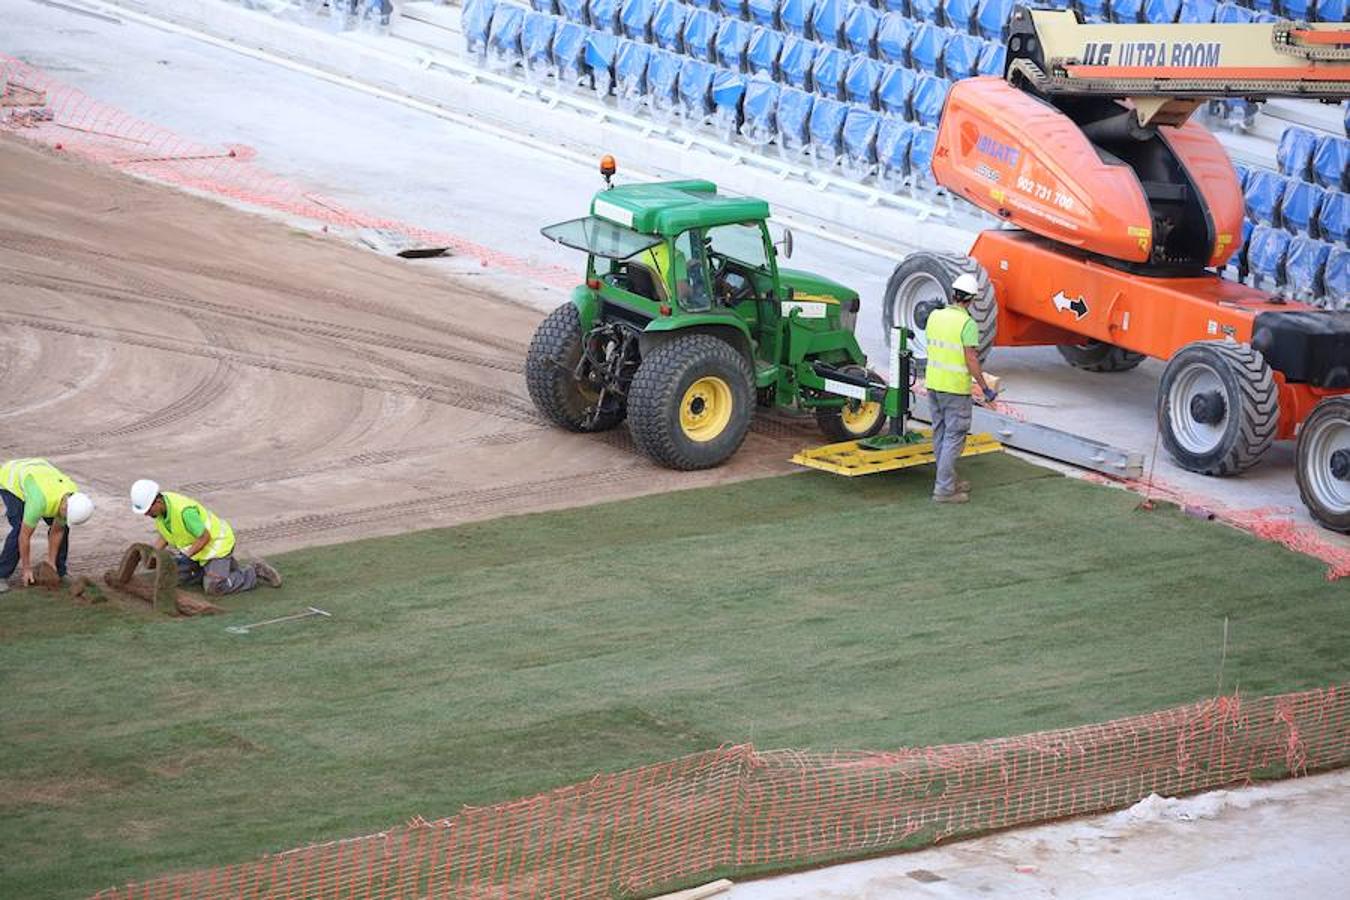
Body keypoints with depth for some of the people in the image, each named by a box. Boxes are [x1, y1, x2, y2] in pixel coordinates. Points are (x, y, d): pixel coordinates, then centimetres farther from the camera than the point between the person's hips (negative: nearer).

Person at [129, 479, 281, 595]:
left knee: (213, 587, -17)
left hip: (217, 540, -9)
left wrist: (186, 557, -30)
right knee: (179, 577, 6)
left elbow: (205, 537, -27)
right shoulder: (159, 506, -10)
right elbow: (165, 535, 5)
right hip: (194, 545, 9)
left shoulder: (183, 510, -37)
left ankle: (255, 572, 2)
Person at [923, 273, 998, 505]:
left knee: (940, 435, 16)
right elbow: (971, 360, -19)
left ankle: (948, 481, 26)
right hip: (956, 388, -7)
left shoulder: (934, 316, 3)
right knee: (954, 438, -2)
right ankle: (944, 489, -4)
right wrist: (985, 389, -11)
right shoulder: (967, 324, -17)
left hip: (933, 384, 7)